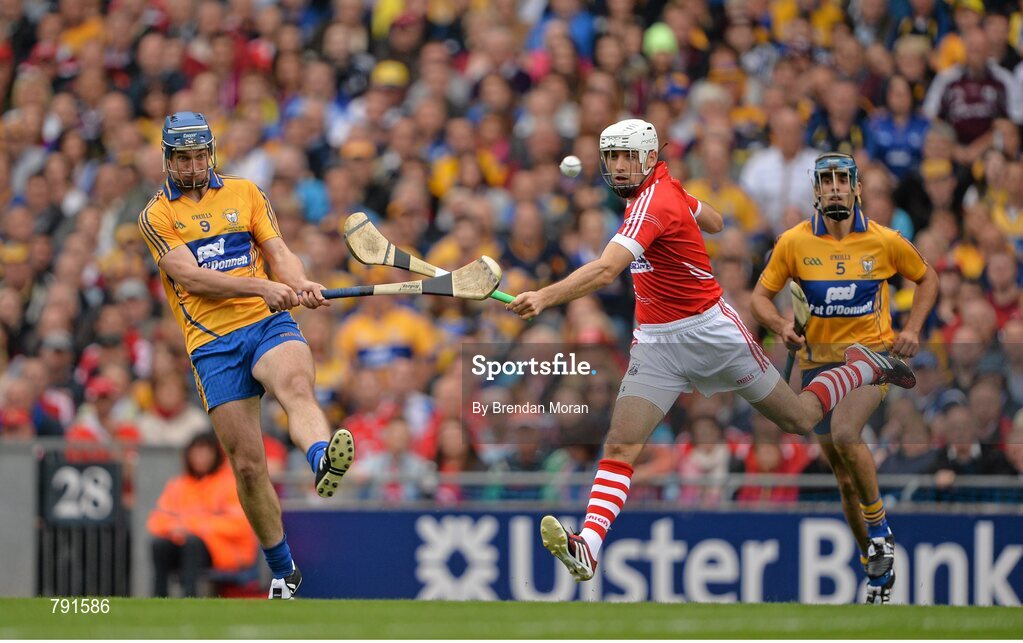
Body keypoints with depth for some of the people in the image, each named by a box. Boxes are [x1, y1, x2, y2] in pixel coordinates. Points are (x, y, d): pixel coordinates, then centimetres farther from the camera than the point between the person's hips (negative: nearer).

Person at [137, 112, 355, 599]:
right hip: (212, 344, 0)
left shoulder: (244, 193, 15)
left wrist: (299, 285, -15)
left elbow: (278, 252, 9)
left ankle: (323, 459, -66)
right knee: (247, 464, -1)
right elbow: (191, 276, -9)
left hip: (268, 323, 0)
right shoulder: (156, 217, 6)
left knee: (296, 385, -35)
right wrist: (262, 286, -21)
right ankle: (283, 572, 15)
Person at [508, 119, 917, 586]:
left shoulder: (654, 202, -24)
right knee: (620, 445, -12)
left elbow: (605, 271, -39)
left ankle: (863, 368, 36)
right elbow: (713, 221, 23)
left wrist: (545, 298, -50)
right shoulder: (665, 188, 3)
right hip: (656, 343, 8)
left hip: (710, 332, -8)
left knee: (800, 420, 9)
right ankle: (587, 548, -23)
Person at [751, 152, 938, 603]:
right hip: (819, 360, 3)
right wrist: (781, 325, -16)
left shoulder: (884, 241, -4)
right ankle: (877, 566, 22)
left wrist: (912, 330, 0)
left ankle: (878, 524, -11)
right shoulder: (793, 243, -3)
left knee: (844, 434, -31)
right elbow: (761, 296, 5)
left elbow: (926, 278, 12)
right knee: (845, 478, 7)